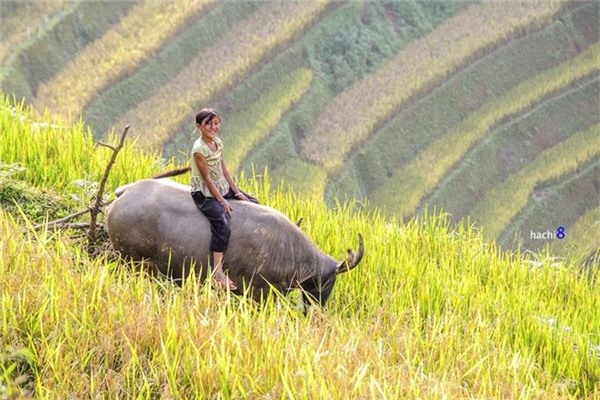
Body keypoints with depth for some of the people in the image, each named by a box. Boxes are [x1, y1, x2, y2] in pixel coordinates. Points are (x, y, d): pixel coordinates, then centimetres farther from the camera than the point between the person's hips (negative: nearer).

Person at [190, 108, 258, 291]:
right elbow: (207, 178, -18)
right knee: (222, 221, -29)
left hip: (222, 188, 9)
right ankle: (217, 271, -33)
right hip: (204, 193, -9)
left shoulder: (218, 143, 7)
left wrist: (237, 192, 5)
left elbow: (224, 171, 11)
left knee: (253, 203, 11)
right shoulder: (199, 149, -19)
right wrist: (222, 201, -18)